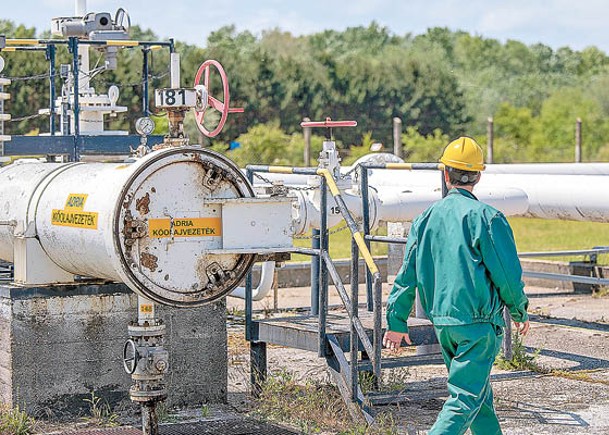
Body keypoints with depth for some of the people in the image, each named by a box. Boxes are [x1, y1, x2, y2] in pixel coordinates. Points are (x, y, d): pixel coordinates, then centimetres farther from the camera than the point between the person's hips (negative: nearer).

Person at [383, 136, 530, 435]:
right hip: (478, 322, -6)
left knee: (478, 391, 21)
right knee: (466, 397, -7)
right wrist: (520, 312, 7)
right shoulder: (486, 217, -10)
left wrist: (396, 322, 12)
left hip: (441, 322, 6)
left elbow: (407, 274, 6)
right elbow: (508, 273, -9)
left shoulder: (426, 219, 6)